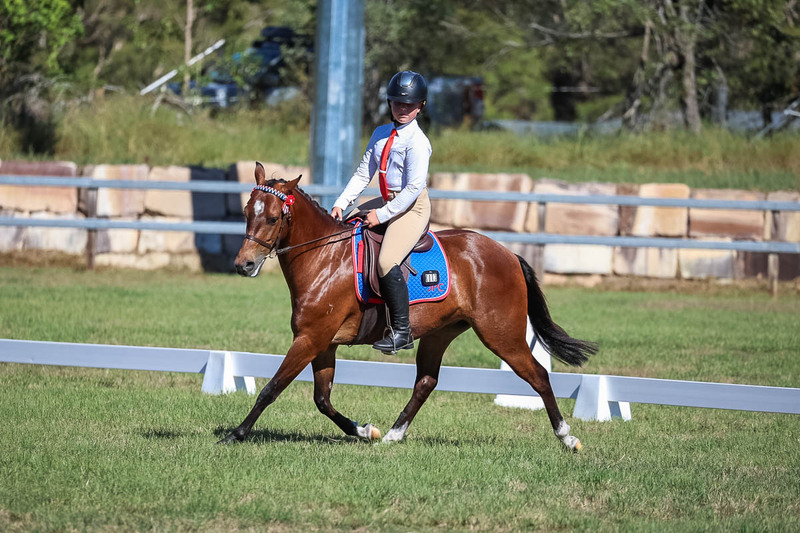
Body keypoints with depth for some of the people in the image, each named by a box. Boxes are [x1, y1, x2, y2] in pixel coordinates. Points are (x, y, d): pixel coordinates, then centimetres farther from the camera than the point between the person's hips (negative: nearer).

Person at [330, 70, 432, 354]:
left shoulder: (417, 141, -16)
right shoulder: (381, 134, 9)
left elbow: (414, 187, -20)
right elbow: (363, 173, 12)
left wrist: (383, 215, -21)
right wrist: (341, 203, 1)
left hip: (412, 206, -9)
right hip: (388, 201, 9)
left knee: (387, 262, -26)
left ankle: (401, 331, -20)